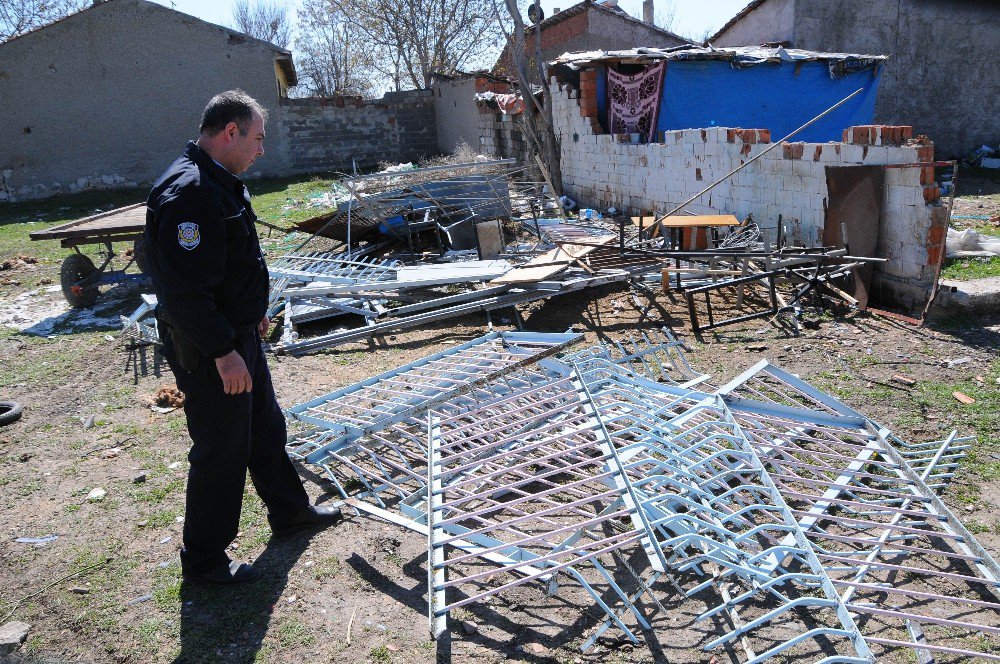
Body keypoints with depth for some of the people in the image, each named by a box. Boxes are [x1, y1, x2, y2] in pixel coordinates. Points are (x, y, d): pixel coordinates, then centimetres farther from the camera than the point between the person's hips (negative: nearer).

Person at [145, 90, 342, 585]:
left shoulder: (220, 182, 11)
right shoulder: (188, 191, -24)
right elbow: (184, 289, -29)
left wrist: (252, 312, 26)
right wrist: (223, 351, -26)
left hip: (237, 335, 11)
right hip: (209, 351, -10)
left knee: (265, 427, 22)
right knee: (221, 451, 2)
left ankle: (288, 510, 41)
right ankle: (203, 558, 21)